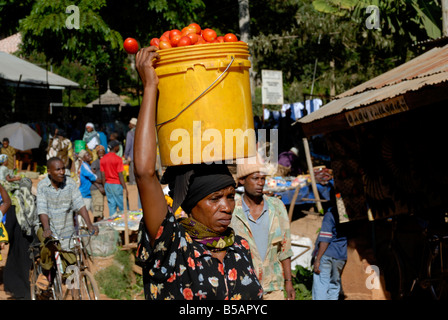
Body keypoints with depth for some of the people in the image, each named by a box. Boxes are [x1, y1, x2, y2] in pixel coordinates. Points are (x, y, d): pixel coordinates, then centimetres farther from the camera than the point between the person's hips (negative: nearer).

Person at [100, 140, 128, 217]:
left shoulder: (102, 159, 5)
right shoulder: (118, 159, -12)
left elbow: (103, 176, 7)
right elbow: (120, 175, -14)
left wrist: (105, 187, 15)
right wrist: (125, 188, -10)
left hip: (107, 184, 6)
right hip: (117, 184, -6)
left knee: (111, 206, 7)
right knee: (123, 207, -1)